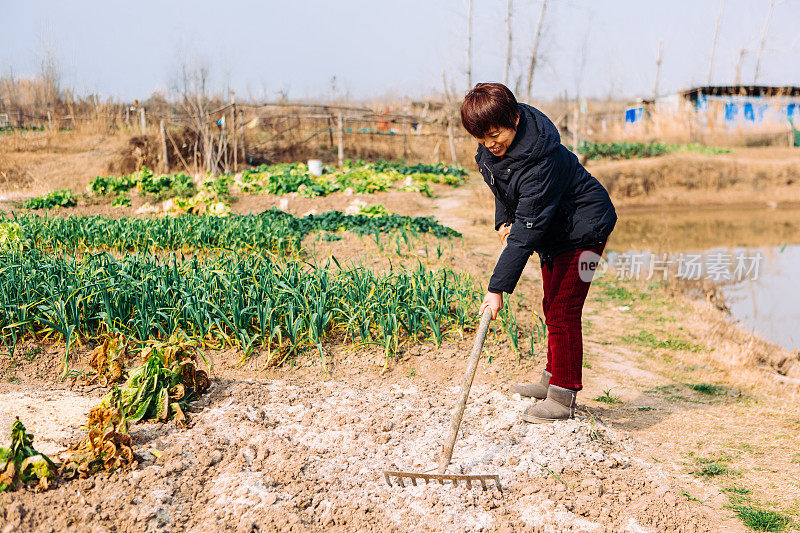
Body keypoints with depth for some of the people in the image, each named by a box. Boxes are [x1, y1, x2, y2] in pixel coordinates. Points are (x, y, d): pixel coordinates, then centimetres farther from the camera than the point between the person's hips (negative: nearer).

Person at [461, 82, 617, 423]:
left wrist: (498, 287, -37)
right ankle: (553, 379, 32)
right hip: (553, 232, 9)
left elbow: (526, 232, -37)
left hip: (583, 229, -9)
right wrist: (503, 220, 0)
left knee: (564, 311, -12)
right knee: (551, 306, 17)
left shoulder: (541, 161, -36)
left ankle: (563, 398, -4)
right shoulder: (492, 148, -11)